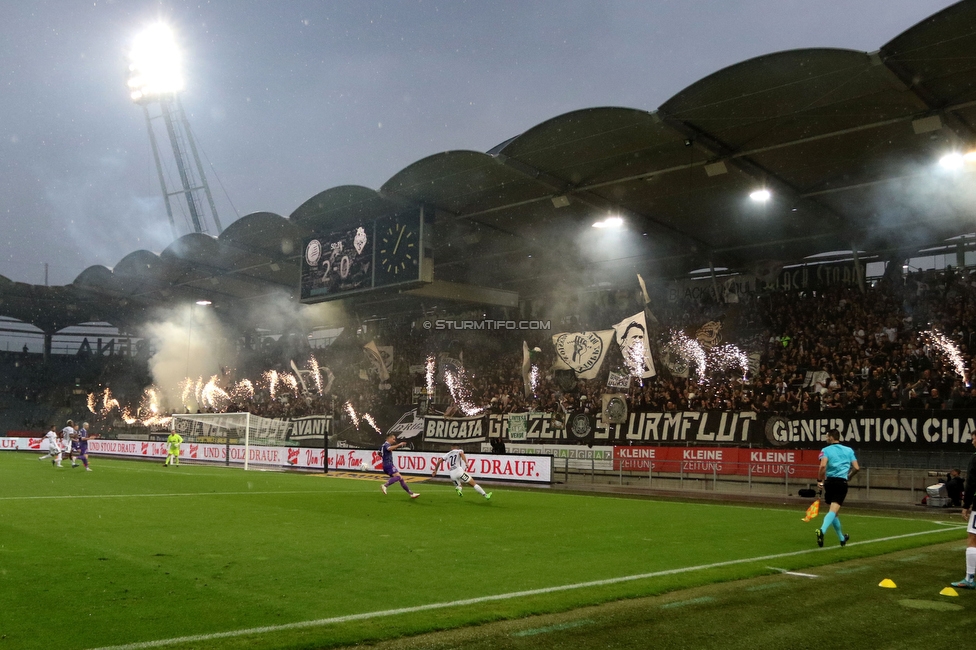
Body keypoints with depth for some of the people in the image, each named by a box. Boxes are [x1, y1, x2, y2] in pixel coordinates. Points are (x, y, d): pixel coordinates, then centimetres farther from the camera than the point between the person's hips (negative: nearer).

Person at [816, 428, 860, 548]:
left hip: (829, 482, 0)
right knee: (833, 511, -10)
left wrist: (819, 480, -6)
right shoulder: (849, 450, 10)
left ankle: (842, 538, 28)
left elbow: (823, 466, -16)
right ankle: (822, 530, -37)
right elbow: (856, 468, 6)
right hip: (842, 482, 0)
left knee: (833, 511, 17)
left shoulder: (826, 450, 1)